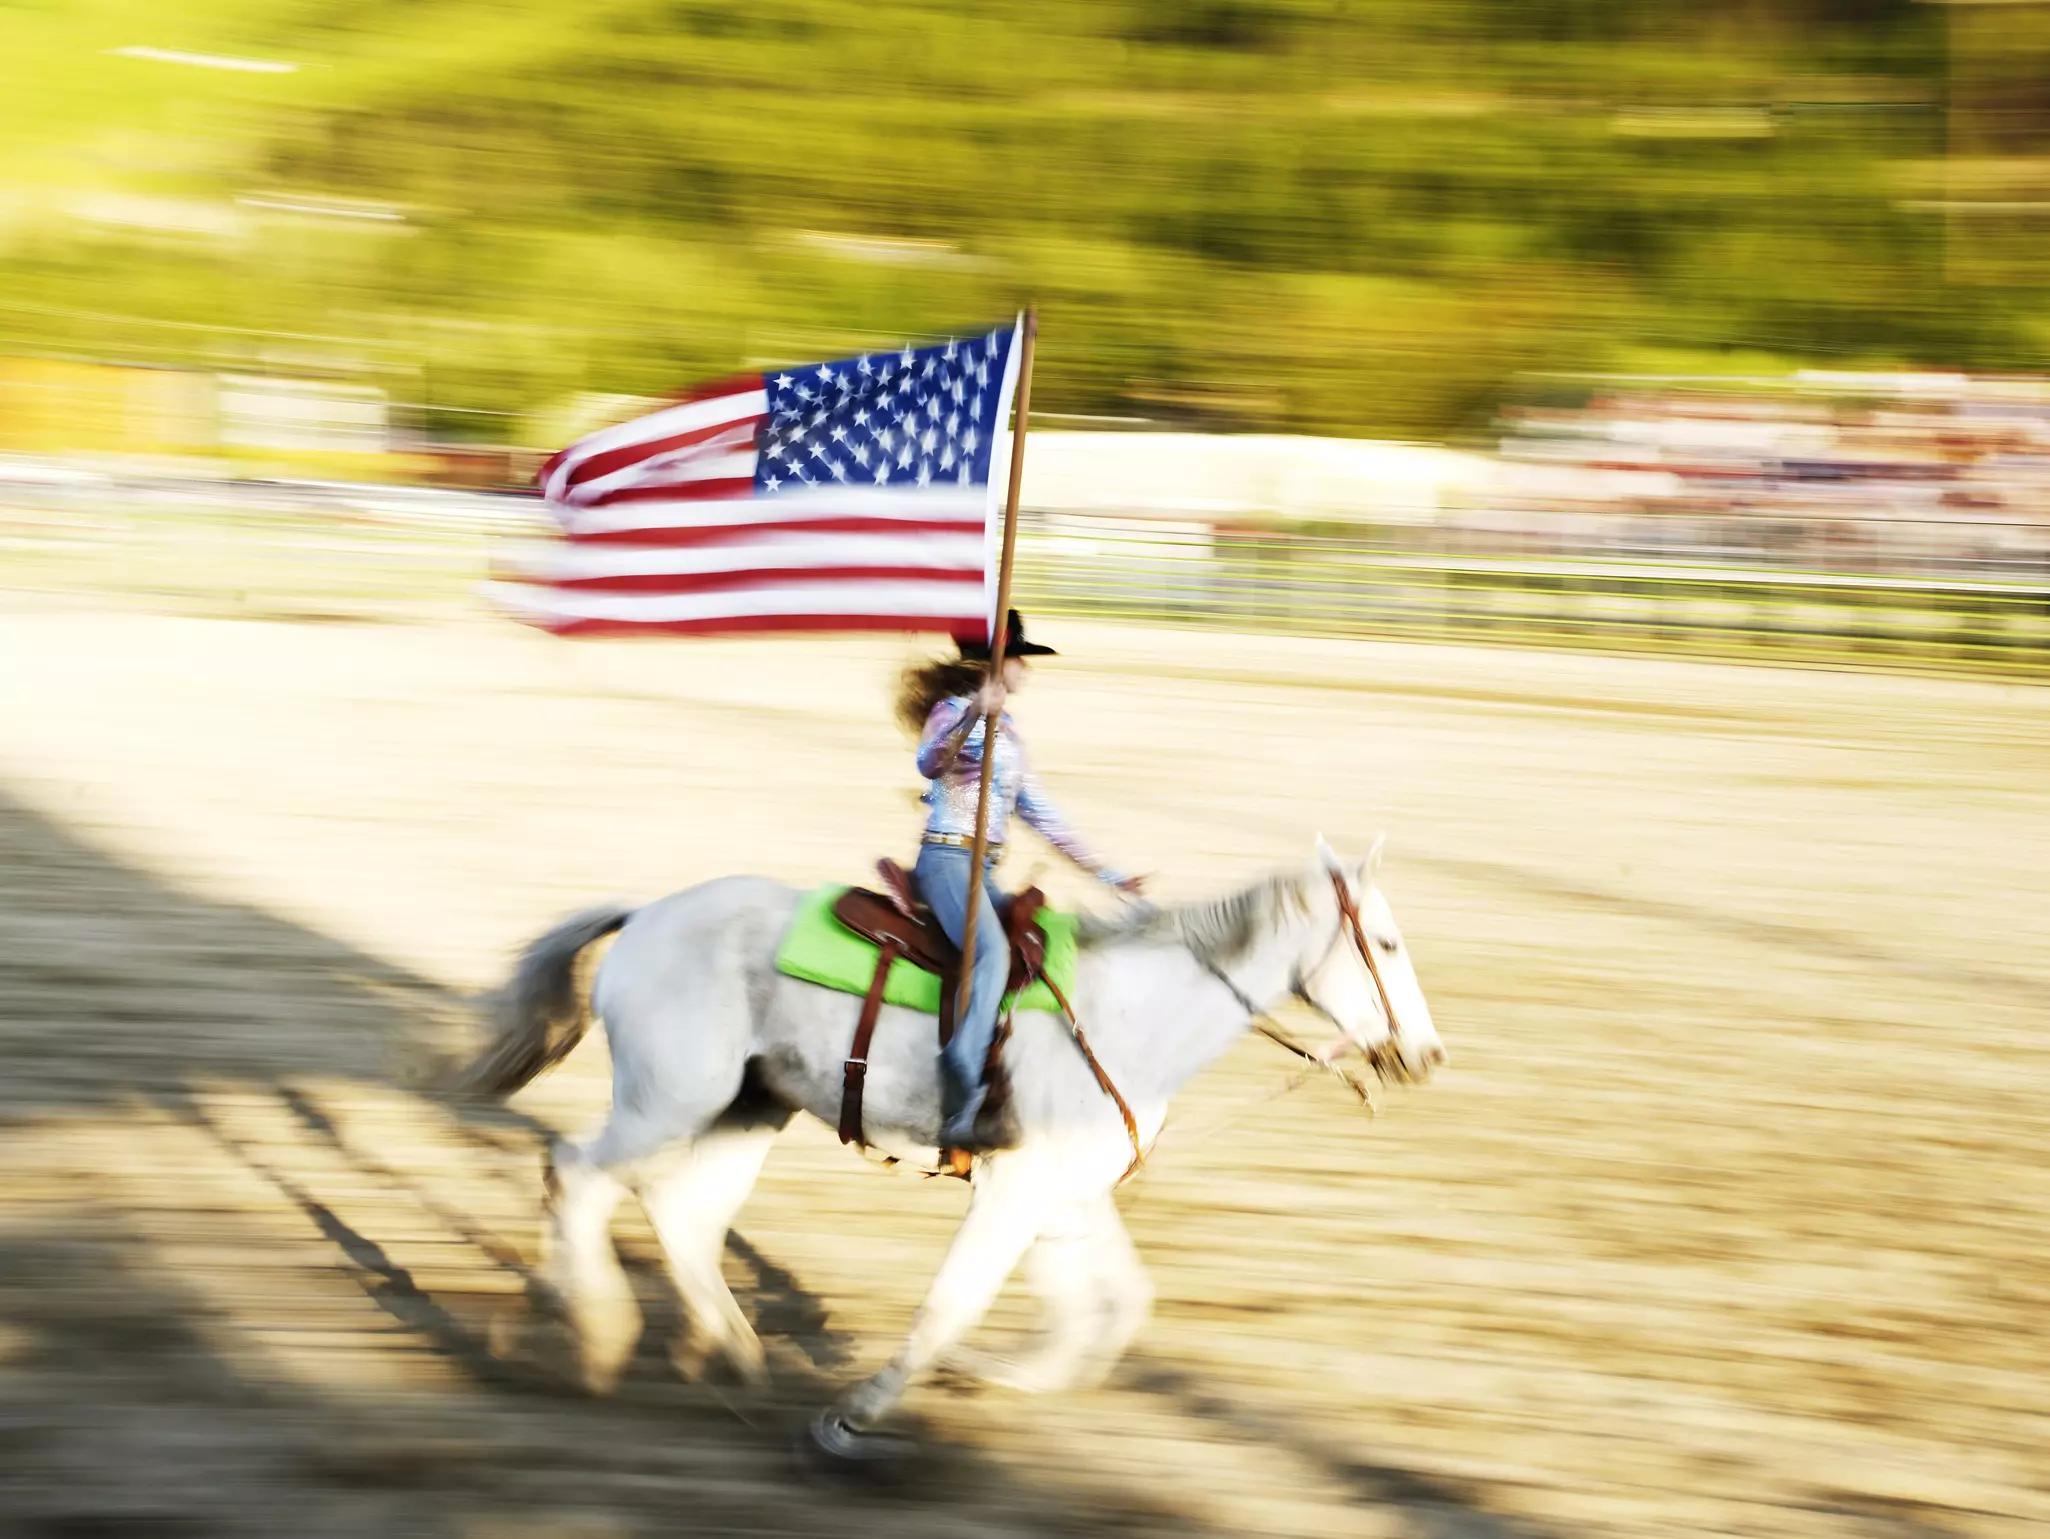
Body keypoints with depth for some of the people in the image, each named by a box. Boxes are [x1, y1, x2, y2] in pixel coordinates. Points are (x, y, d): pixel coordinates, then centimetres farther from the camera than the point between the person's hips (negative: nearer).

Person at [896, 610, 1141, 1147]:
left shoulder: (1007, 732, 21)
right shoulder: (952, 712, -3)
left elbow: (1040, 813, 25)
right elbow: (929, 763, -26)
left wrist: (1103, 871, 23)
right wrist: (972, 717, -41)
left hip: (984, 870, 9)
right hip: (945, 858, -9)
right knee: (992, 952, -29)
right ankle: (962, 1105, -38)